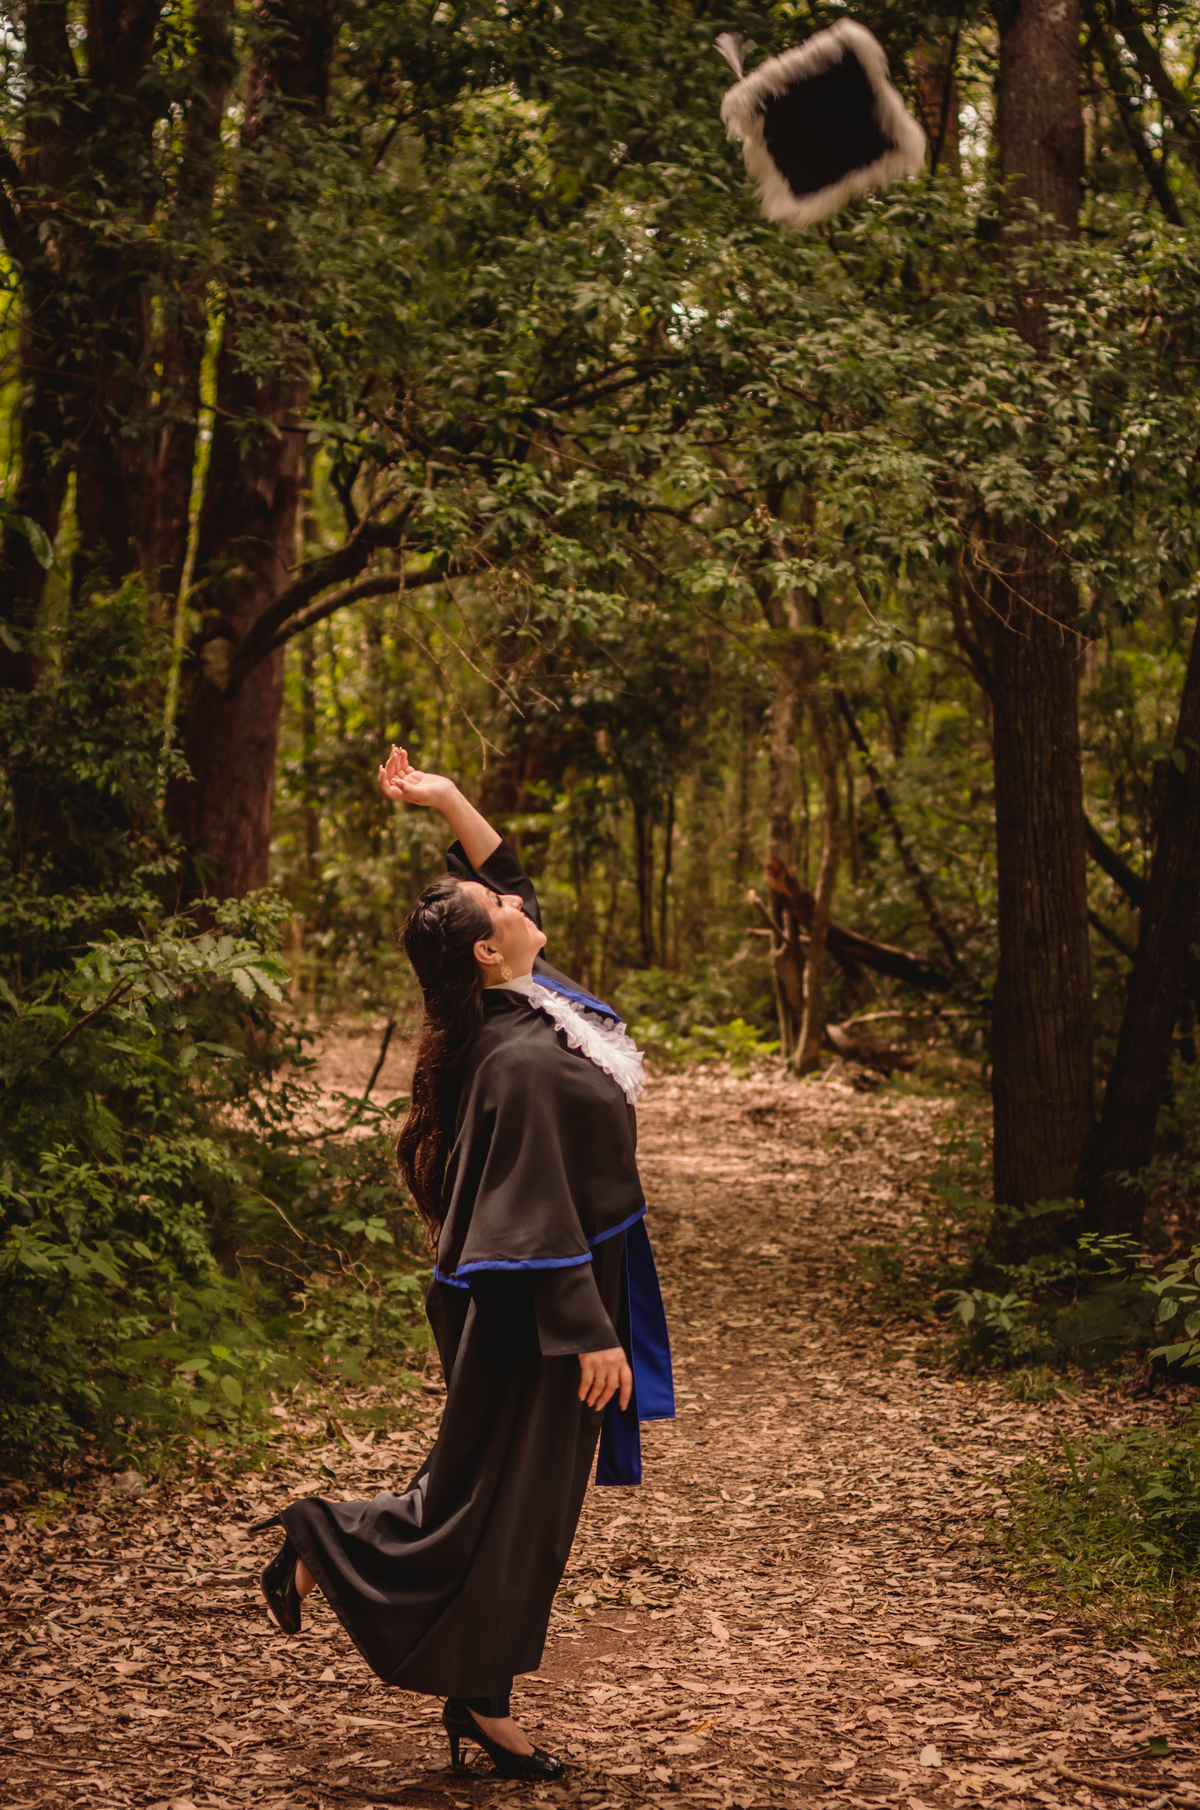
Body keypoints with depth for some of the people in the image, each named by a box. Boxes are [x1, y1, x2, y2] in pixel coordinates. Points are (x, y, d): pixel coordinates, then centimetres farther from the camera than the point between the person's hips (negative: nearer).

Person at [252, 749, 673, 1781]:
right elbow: (539, 1211, -25)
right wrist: (589, 1332, -23)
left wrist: (448, 802, 5)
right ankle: (322, 1549, 16)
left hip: (532, 1302, 10)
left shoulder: (525, 1010, 3)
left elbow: (505, 874, 16)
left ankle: (480, 1700, 21)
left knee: (523, 1499, 14)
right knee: (503, 1499, 3)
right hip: (534, 1313, -10)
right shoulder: (523, 1063, -24)